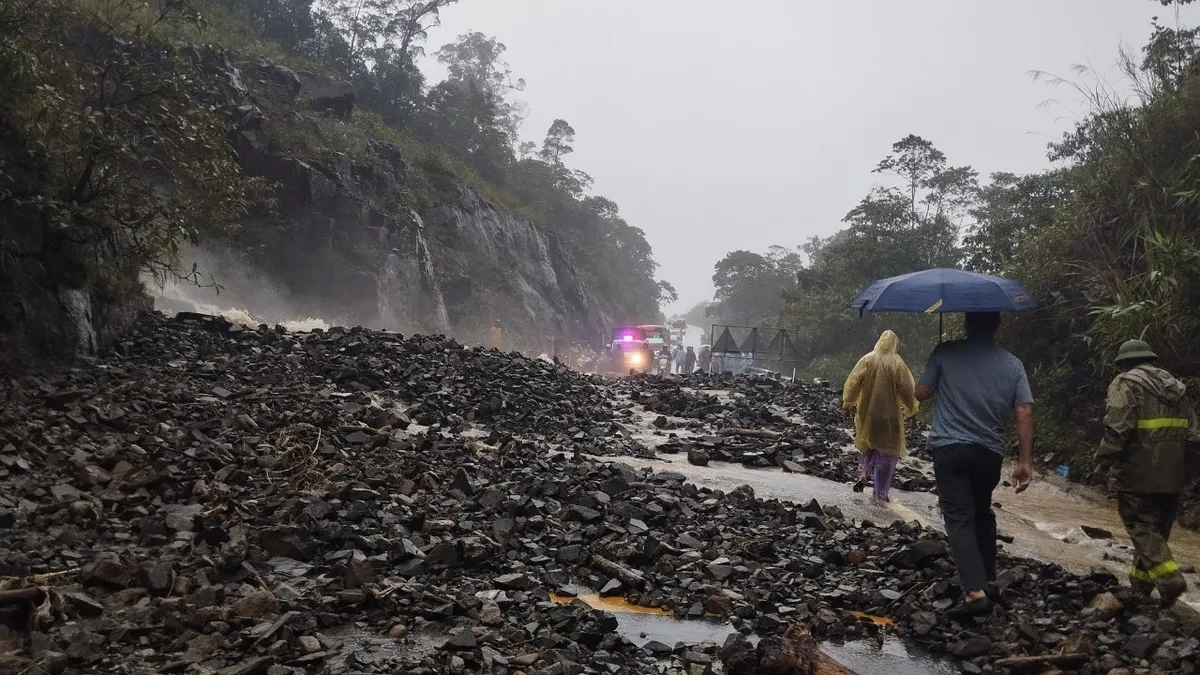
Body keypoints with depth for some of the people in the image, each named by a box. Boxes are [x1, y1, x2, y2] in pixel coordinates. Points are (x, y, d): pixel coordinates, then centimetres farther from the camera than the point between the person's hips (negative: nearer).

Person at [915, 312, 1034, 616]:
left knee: (960, 519, -4)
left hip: (950, 449, -3)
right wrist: (1026, 461, -1)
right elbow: (1024, 414, -3)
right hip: (990, 453, 4)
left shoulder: (945, 352, -6)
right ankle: (987, 576, 34)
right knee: (982, 513, 24)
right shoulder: (1013, 364, 3)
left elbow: (921, 393, -3)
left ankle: (976, 591, -15)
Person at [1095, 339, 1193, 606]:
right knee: (1157, 529, 14)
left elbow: (1118, 427, -19)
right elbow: (1189, 428, 17)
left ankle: (1169, 579, -18)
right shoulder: (1176, 386, 17)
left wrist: (1104, 454, -8)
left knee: (1142, 528, -3)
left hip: (1138, 472, -7)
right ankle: (1140, 584, 22)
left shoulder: (1126, 383, -8)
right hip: (1172, 474, 7)